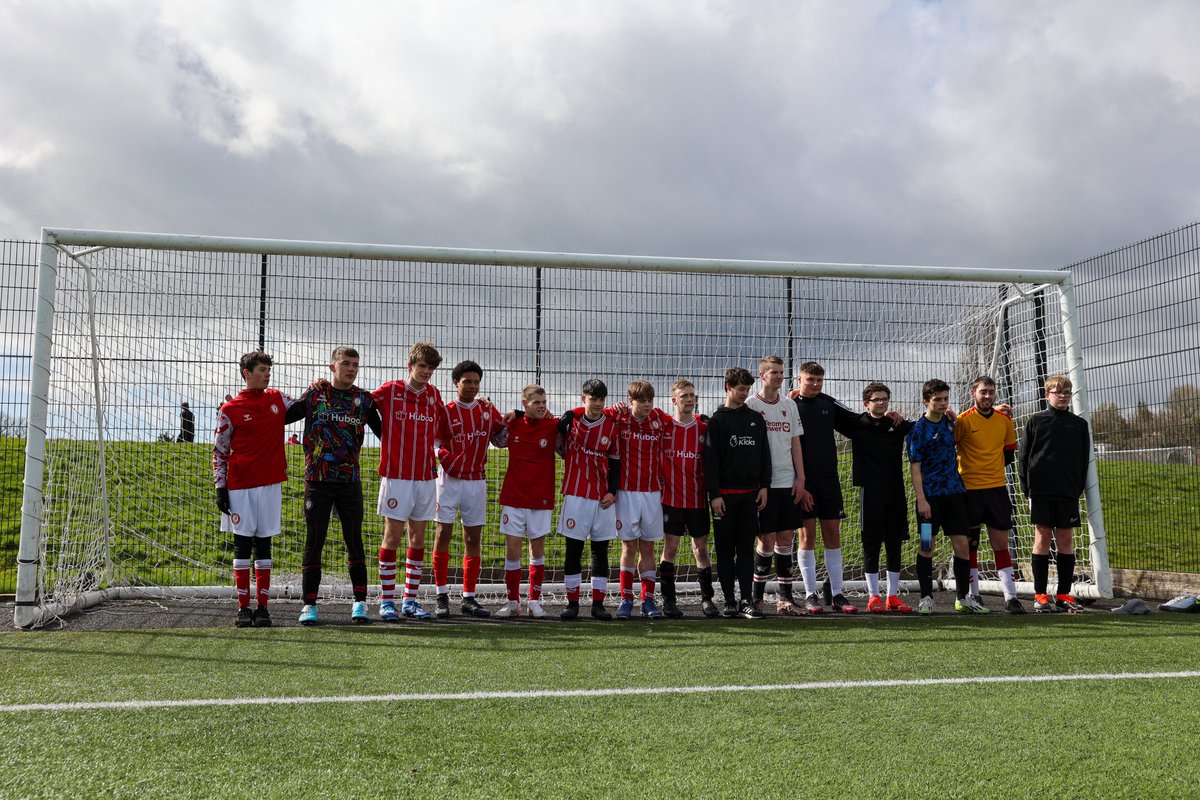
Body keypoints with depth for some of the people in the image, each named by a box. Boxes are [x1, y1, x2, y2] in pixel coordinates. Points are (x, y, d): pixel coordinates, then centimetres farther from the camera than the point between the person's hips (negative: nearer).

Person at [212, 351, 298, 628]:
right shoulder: (229, 410, -1)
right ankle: (243, 608, 7)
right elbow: (219, 452, 2)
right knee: (242, 545, 2)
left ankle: (262, 607, 10)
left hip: (270, 485, 3)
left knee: (264, 545, 6)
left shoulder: (277, 399, 8)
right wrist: (220, 488, -3)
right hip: (240, 487, -3)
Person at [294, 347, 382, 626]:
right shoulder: (315, 394, 3)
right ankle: (309, 605, 9)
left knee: (354, 541, 4)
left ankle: (360, 603, 12)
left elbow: (383, 431, 13)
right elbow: (284, 416, 10)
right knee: (313, 542, 1)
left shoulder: (363, 398, 6)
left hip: (350, 480, 1)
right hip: (317, 480, -1)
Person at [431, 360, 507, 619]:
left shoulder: (488, 410, 9)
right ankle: (442, 596, 4)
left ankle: (469, 598, 11)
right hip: (449, 480, -3)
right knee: (443, 534, -4)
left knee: (473, 539, 5)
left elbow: (501, 439, 16)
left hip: (476, 481, 3)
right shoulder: (446, 411, -1)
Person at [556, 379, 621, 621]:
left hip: (603, 499, 1)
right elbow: (560, 448, 12)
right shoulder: (570, 419, 0)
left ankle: (598, 604, 11)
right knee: (573, 550, 1)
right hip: (575, 496, -1)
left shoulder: (611, 425, 2)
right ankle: (572, 603, 8)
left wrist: (612, 491, -2)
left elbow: (615, 461, 7)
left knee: (601, 551, 5)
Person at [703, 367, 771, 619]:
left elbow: (764, 454, 14)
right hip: (725, 494, -3)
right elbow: (710, 459, -5)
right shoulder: (717, 420, 0)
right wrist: (714, 494, -11)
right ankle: (729, 601, 8)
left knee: (746, 548, 3)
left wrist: (764, 486, 5)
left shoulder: (756, 418, 12)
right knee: (726, 549, 2)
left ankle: (747, 600, 4)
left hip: (750, 493, 3)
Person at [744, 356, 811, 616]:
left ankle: (785, 598, 11)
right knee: (767, 540, -4)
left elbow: (795, 445, 13)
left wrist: (800, 479, 4)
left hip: (788, 483, 5)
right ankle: (757, 597, 9)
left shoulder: (790, 406, 13)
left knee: (786, 538, 6)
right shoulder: (750, 405, -3)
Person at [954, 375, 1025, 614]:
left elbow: (1009, 451, 19)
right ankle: (973, 596, 12)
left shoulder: (1004, 419, 7)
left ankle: (1011, 597, 5)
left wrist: (992, 468, 10)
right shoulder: (963, 420, -7)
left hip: (996, 488, 3)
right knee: (970, 544, 4)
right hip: (969, 489, -3)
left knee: (1001, 543, 4)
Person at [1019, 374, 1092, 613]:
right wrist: (1027, 488, -2)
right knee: (1043, 538, -2)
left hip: (1068, 492, 2)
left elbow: (1084, 460, 11)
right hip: (1041, 490, -2)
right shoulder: (1036, 421, 4)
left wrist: (1079, 488, 3)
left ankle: (1064, 595, 9)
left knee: (1066, 540, 3)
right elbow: (1024, 457, 4)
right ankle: (1040, 596, 3)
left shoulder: (1079, 424, 9)